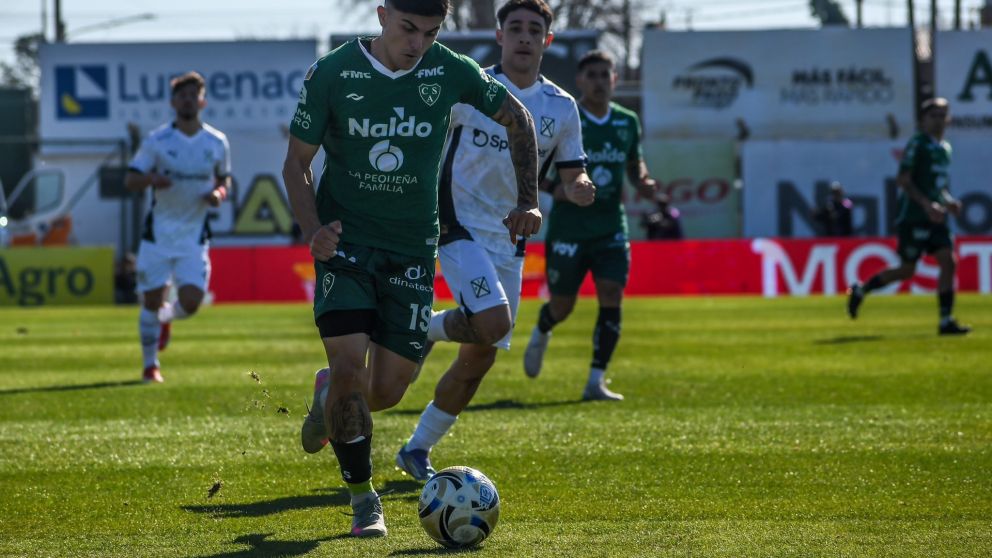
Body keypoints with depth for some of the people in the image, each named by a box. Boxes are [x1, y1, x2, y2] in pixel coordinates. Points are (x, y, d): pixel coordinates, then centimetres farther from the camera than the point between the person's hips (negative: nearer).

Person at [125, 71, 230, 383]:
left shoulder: (217, 143, 3)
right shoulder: (157, 141, -3)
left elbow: (224, 178, 17)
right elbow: (130, 181, -3)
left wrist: (219, 193, -6)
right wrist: (151, 179, -25)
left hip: (194, 237, 1)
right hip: (159, 232, -1)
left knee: (190, 303, -10)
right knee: (152, 300, 0)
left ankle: (165, 317, 27)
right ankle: (150, 366, 17)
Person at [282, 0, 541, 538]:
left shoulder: (450, 71, -5)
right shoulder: (330, 73, -10)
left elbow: (516, 119, 11)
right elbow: (296, 161, -1)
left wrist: (528, 201, 3)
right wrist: (313, 229, -18)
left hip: (413, 246, 2)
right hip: (346, 238, -2)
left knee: (386, 390, -3)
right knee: (350, 363, -18)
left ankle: (329, 394, 35)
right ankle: (363, 500, 0)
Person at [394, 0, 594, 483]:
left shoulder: (561, 108, 5)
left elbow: (573, 176, 7)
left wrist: (580, 188, -15)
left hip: (509, 240, 5)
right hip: (460, 228, -5)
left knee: (480, 357, 6)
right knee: (493, 322, -28)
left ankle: (417, 449, 20)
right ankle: (425, 330, 2)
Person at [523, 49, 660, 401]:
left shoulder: (627, 122, 8)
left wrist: (643, 182, -1)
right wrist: (557, 187, -21)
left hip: (611, 227, 3)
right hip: (568, 226, -3)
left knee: (611, 300, -11)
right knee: (562, 306, 5)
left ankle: (596, 382, -6)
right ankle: (540, 334, 43)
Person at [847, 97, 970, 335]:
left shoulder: (945, 148, 16)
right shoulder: (917, 144, -9)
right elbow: (903, 180, -15)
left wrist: (949, 201, 8)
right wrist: (927, 204, -23)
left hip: (935, 217, 7)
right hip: (914, 216, -7)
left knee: (949, 262, -8)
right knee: (907, 270, -2)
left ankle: (946, 321, -7)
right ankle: (861, 290, 19)